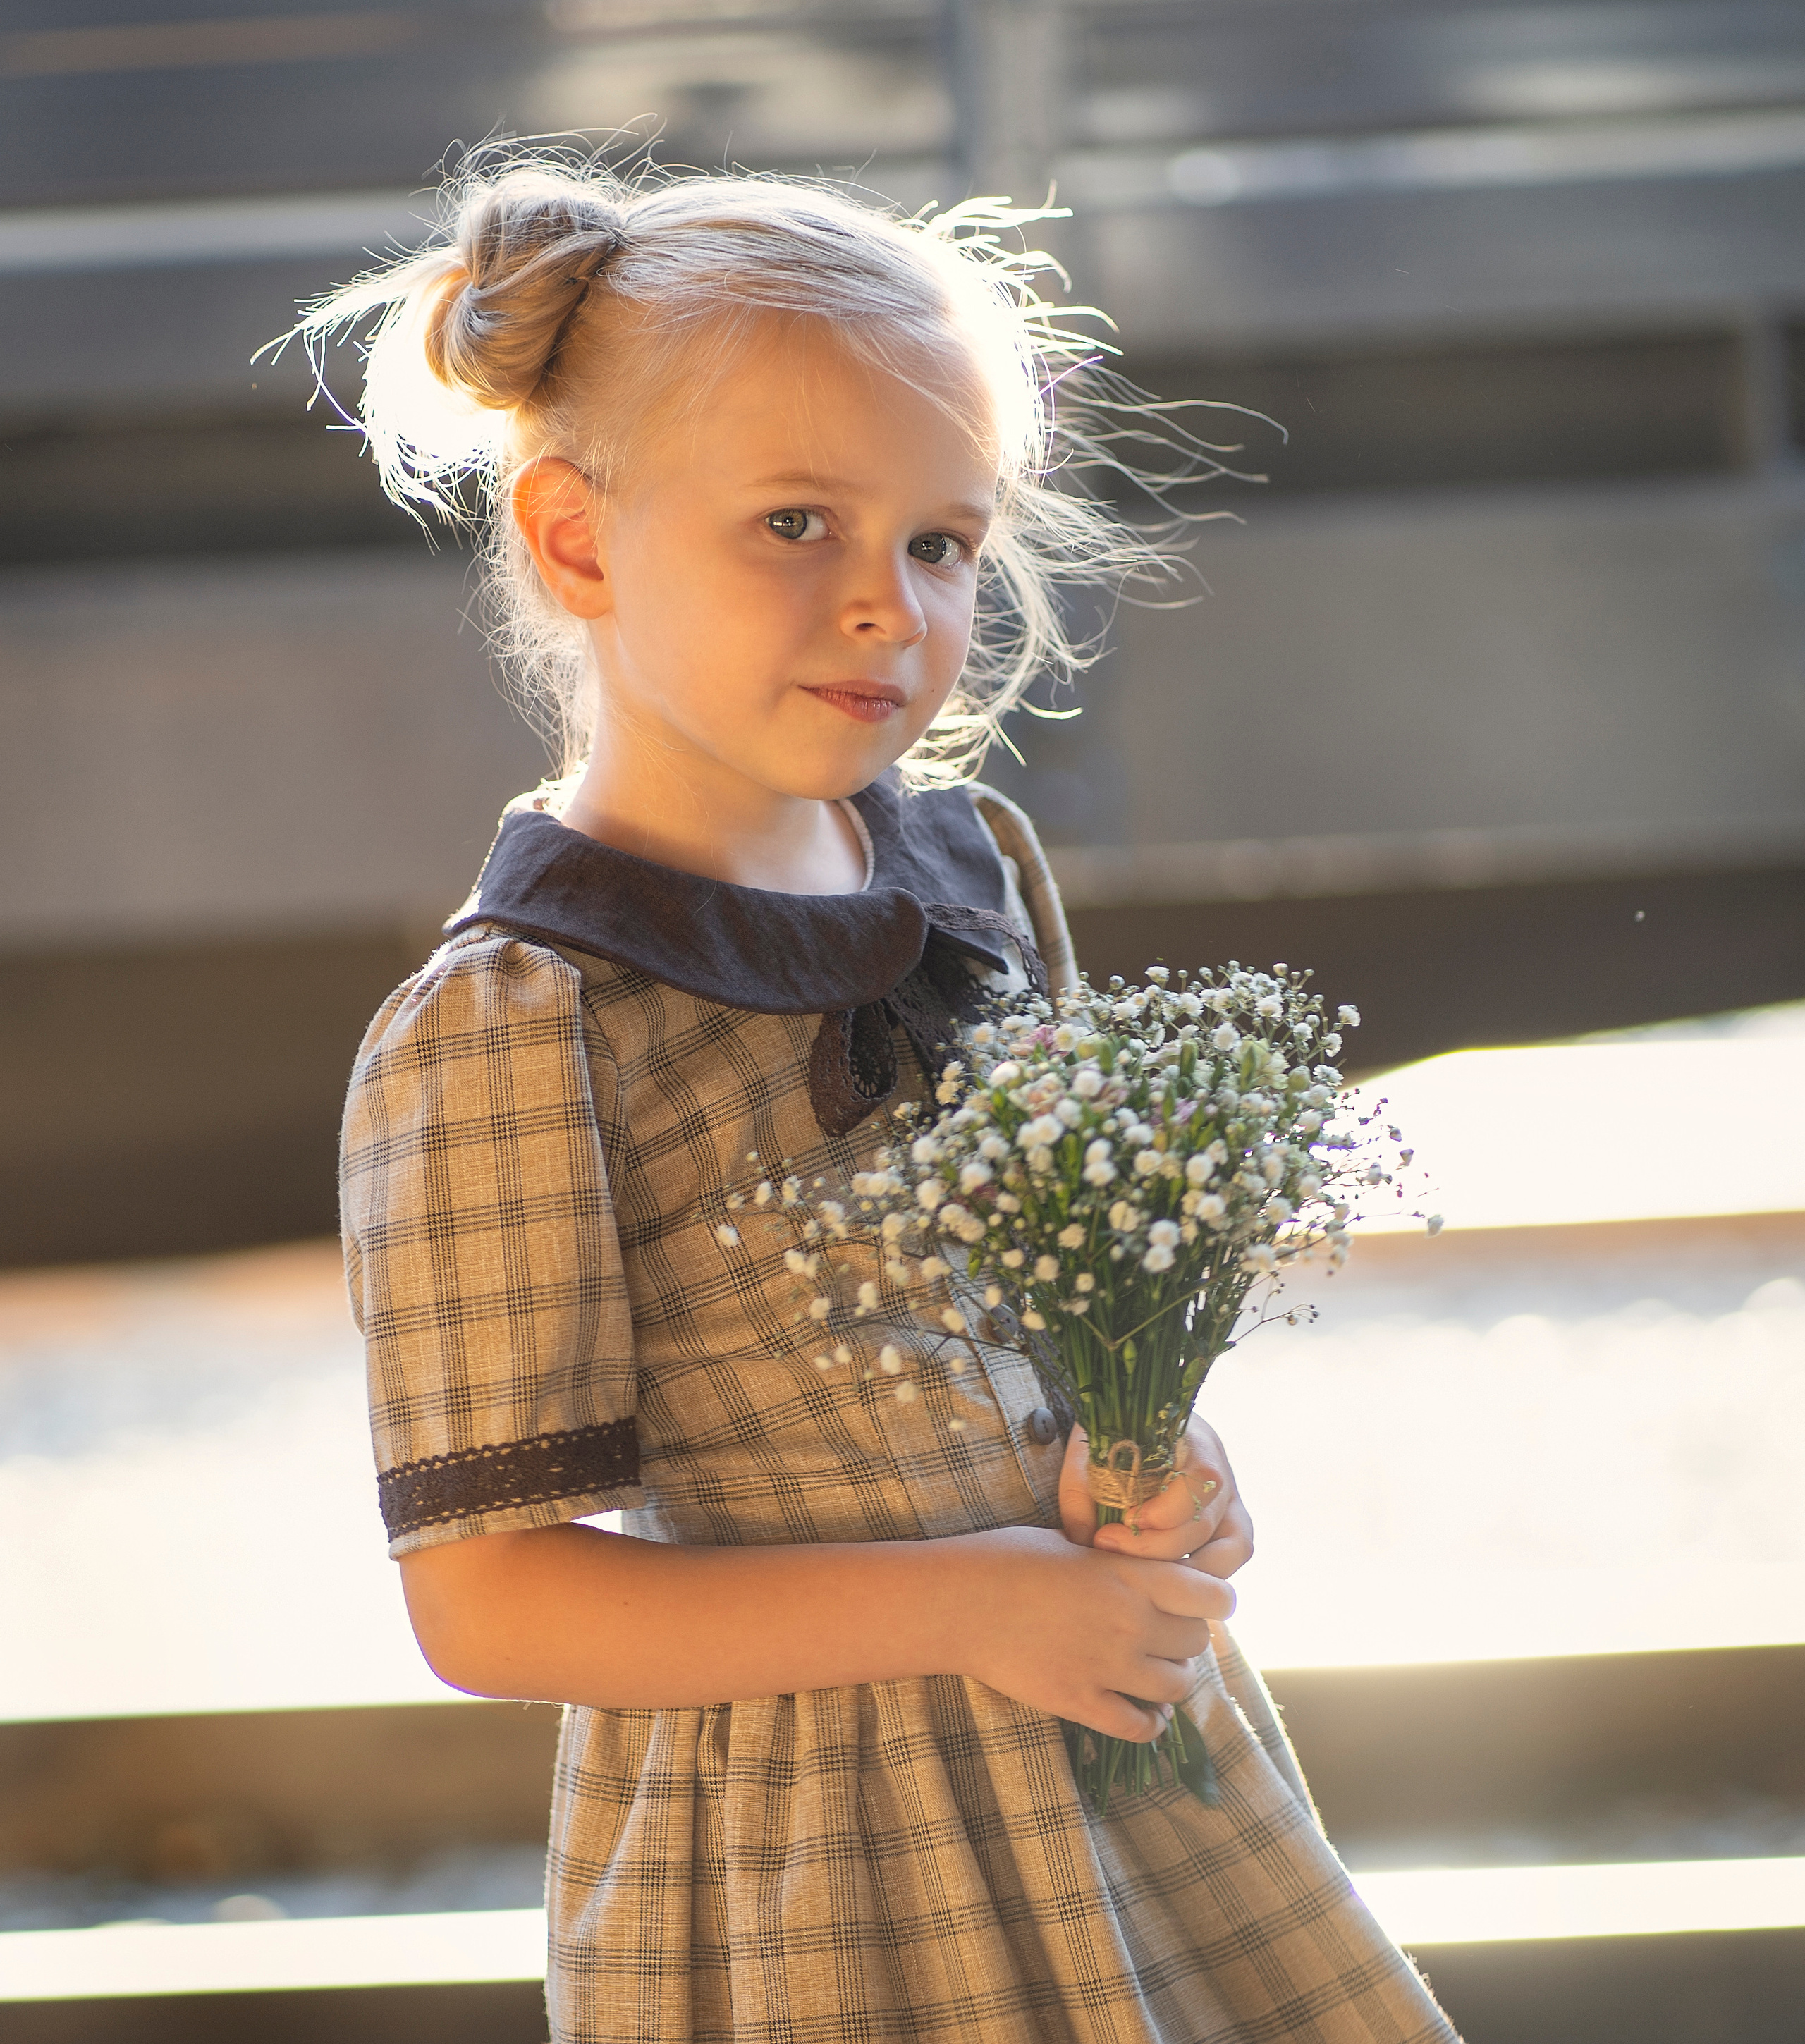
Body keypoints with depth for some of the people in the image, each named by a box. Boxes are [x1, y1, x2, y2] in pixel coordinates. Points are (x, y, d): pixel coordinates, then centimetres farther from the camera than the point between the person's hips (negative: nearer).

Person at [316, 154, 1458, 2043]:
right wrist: (966, 1608, -20)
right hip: (808, 1864, -6)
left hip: (1111, 1733, 6)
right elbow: (486, 1602, -19)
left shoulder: (968, 863, 2)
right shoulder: (503, 1036, -19)